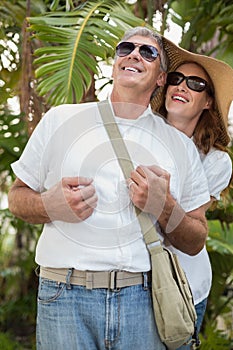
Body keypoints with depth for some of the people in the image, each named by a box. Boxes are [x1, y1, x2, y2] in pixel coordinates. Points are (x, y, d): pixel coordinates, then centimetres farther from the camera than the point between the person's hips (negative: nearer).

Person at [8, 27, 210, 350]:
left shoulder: (181, 145, 11)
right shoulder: (60, 120, 8)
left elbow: (195, 243, 11)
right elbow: (17, 196, 11)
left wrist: (164, 207, -9)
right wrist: (50, 205, -11)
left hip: (144, 301, 1)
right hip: (65, 298, -1)